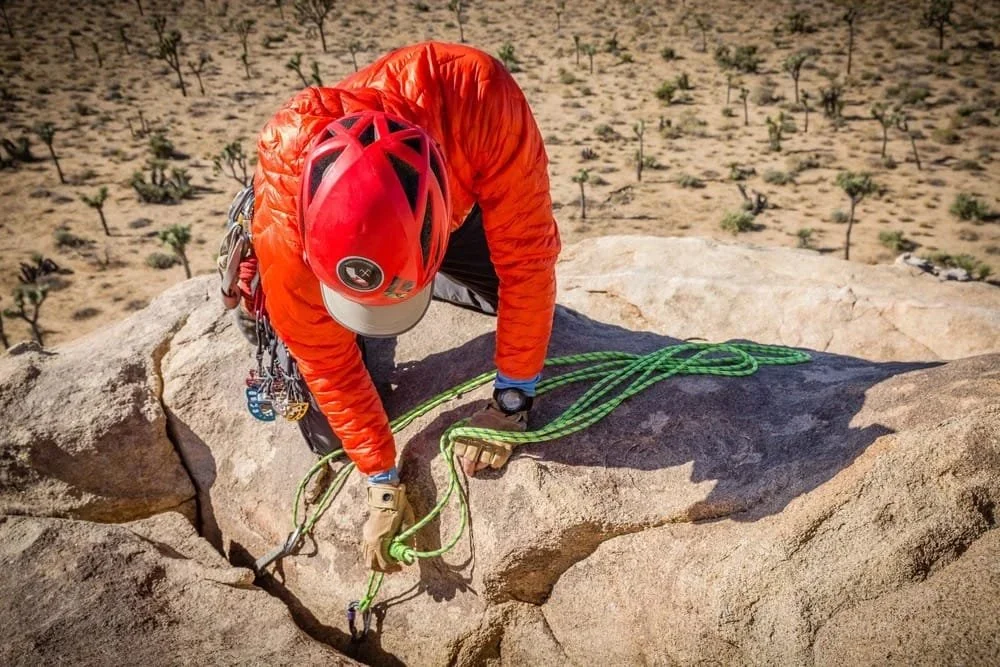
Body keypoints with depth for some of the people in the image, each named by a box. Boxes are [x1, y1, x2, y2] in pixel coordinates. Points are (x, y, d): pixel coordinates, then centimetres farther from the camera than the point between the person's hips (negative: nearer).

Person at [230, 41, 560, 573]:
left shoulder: (482, 101, -45)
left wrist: (511, 400, -24)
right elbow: (326, 359, -27)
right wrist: (383, 482, -17)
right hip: (337, 237, -1)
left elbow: (525, 261, -33)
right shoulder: (283, 216, -41)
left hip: (457, 209, 2)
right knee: (325, 418, -10)